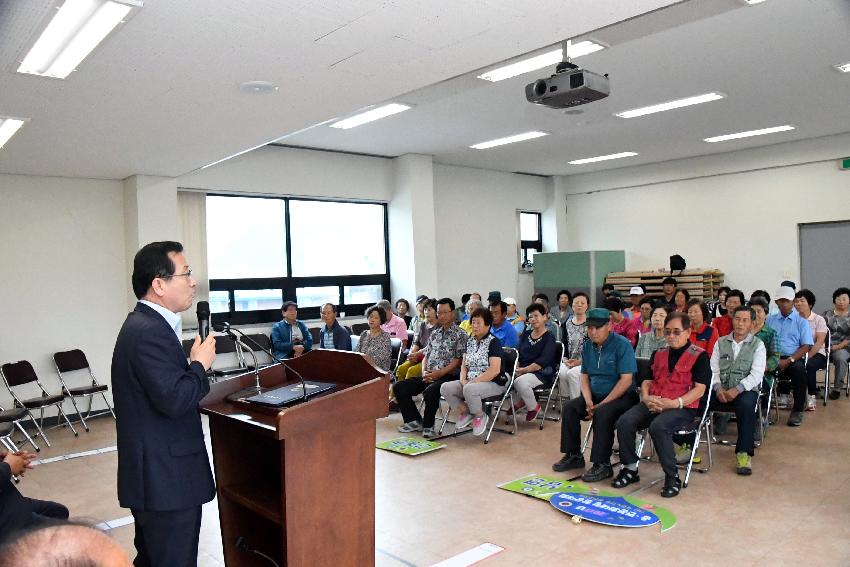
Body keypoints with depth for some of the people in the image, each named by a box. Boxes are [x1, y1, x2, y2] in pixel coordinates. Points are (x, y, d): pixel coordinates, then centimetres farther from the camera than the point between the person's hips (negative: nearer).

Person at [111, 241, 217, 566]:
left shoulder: (144, 324, 10)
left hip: (154, 475, 10)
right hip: (166, 478, -10)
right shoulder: (150, 332, -22)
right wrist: (200, 365, -13)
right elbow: (175, 400, -28)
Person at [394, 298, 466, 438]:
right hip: (429, 376, 7)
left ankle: (428, 425, -11)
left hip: (449, 376, -7)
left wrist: (439, 373, -18)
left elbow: (458, 360, -9)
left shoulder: (460, 335, -1)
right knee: (398, 387, -7)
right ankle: (415, 421, 4)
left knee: (430, 392, -37)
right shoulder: (434, 333, 19)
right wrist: (424, 371, -1)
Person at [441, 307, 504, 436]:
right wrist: (463, 380, -5)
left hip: (493, 383, -7)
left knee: (469, 389, -37)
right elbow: (464, 365, 15)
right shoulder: (470, 341, 13)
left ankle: (481, 416, -8)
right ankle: (465, 412, 6)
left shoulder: (493, 342, -9)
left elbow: (495, 370, -19)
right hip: (470, 382, 7)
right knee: (445, 388, -15)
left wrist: (474, 381, -19)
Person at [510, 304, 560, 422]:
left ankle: (533, 407, -6)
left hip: (542, 373, -6)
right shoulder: (526, 334, 15)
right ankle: (522, 400, 3)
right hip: (523, 370, 6)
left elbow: (542, 362, -16)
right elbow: (518, 353, 10)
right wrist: (516, 367, -10)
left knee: (520, 381, -34)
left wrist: (524, 370, -22)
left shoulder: (549, 338, -5)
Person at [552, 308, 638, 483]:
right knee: (569, 408, -12)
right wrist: (589, 401, -9)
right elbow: (584, 376, 10)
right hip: (596, 395, 7)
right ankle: (574, 455, 1)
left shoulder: (622, 345, -15)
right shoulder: (588, 346, 6)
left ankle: (602, 465, -22)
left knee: (603, 413, -33)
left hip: (622, 397, -7)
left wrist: (601, 405, -20)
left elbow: (626, 380, -20)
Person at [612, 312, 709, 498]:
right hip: (653, 404, 5)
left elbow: (699, 389, -7)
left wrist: (674, 403, -19)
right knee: (624, 422, -21)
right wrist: (646, 398, -5)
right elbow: (647, 381, 18)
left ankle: (672, 477, -17)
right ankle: (630, 468, -2)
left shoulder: (699, 356, 1)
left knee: (658, 426, -36)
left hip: (683, 407, -5)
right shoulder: (658, 354, 18)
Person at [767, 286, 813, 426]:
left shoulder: (801, 321, 11)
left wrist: (789, 361, -14)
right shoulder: (770, 319, 18)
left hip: (793, 359, -1)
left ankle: (797, 411, -21)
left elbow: (806, 346, 1)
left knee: (799, 369, -36)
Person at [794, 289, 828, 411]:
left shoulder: (819, 320, 1)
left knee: (809, 365, -35)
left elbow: (820, 342, -10)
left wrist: (808, 356, -23)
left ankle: (811, 397, -17)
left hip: (817, 353, -2)